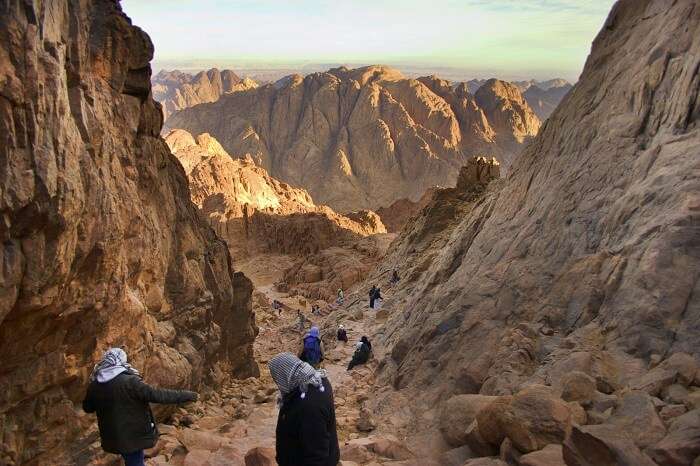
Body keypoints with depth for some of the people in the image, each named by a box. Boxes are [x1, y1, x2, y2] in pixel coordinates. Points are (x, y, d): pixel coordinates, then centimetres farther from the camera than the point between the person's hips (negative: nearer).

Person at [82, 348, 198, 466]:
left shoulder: (94, 386, -6)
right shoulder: (130, 382, -24)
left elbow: (87, 408, 11)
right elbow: (157, 395, -25)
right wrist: (186, 395, -18)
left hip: (111, 437, 5)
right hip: (132, 435, -5)